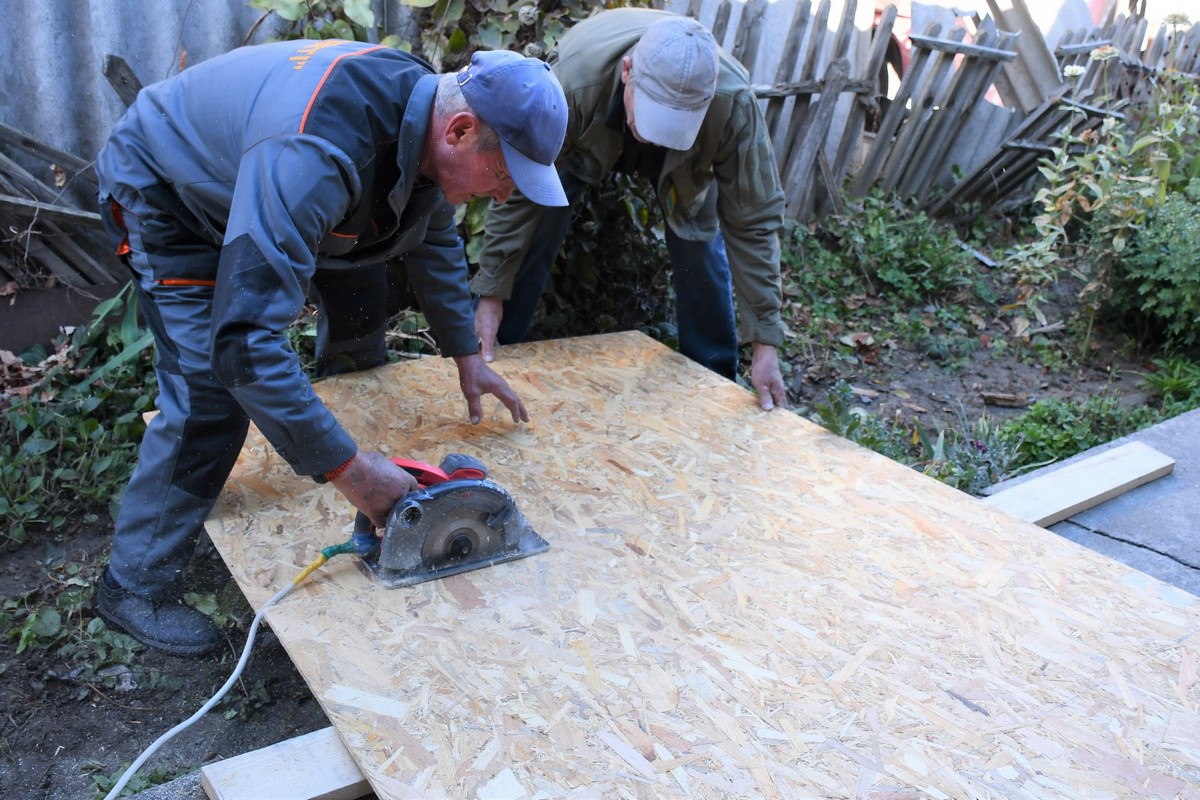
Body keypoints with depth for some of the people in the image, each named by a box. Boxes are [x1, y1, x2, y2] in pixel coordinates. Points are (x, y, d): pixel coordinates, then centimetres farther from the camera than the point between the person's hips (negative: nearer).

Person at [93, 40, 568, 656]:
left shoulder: (422, 110, -16)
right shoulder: (312, 156, -45)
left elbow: (433, 239, 4)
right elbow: (246, 339, -48)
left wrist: (466, 354, 4)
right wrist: (346, 467, -44)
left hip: (255, 182, 8)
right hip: (161, 195, -8)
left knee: (360, 287, 9)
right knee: (211, 393, -18)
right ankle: (134, 586, -1)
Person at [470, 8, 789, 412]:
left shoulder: (733, 101, -41)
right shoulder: (571, 80, -43)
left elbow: (753, 222, -33)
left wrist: (764, 341, -32)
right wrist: (491, 293, -28)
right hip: (585, 142, 0)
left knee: (702, 250, -10)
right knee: (530, 238, -12)